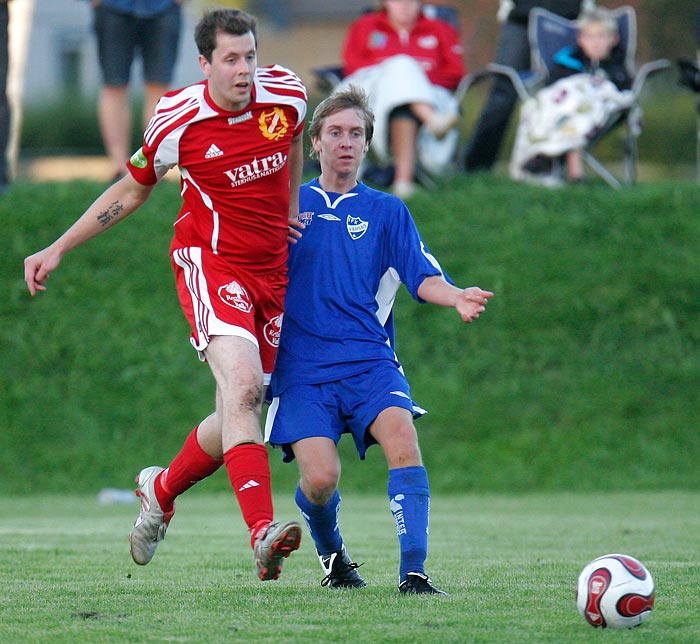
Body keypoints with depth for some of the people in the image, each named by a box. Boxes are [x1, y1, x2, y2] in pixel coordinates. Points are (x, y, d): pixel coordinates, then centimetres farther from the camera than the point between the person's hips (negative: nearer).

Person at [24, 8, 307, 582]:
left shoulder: (287, 94, -4)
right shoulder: (178, 120, -10)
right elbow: (132, 190, 7)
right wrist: (59, 248, 7)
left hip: (273, 271, 5)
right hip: (210, 261, -5)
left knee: (240, 415, 5)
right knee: (242, 385, -28)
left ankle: (162, 489, 33)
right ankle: (263, 530, -40)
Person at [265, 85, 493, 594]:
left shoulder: (386, 211, 14)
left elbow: (423, 278, 2)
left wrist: (457, 297, -19)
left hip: (369, 360, 1)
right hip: (303, 366, 0)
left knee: (402, 440, -28)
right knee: (320, 478, -18)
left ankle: (413, 572, -27)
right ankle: (332, 554, 15)